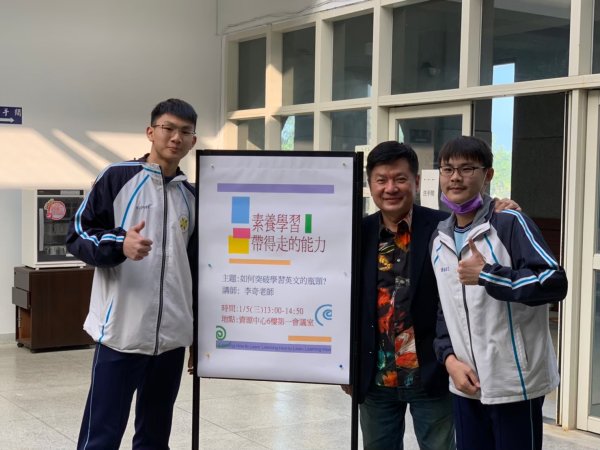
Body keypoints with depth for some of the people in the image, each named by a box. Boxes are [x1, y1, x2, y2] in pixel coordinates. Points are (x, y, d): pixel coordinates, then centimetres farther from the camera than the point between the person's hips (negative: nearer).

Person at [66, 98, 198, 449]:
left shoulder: (192, 196, 14)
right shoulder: (118, 178, -2)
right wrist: (120, 245, -22)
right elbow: (78, 235, -3)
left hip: (172, 335, 5)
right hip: (122, 330, -5)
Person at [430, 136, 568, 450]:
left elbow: (554, 283, -19)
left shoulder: (510, 224, -10)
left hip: (515, 384, -6)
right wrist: (449, 358, 1)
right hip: (465, 384, 6)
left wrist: (486, 274, -21)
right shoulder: (439, 239, 10)